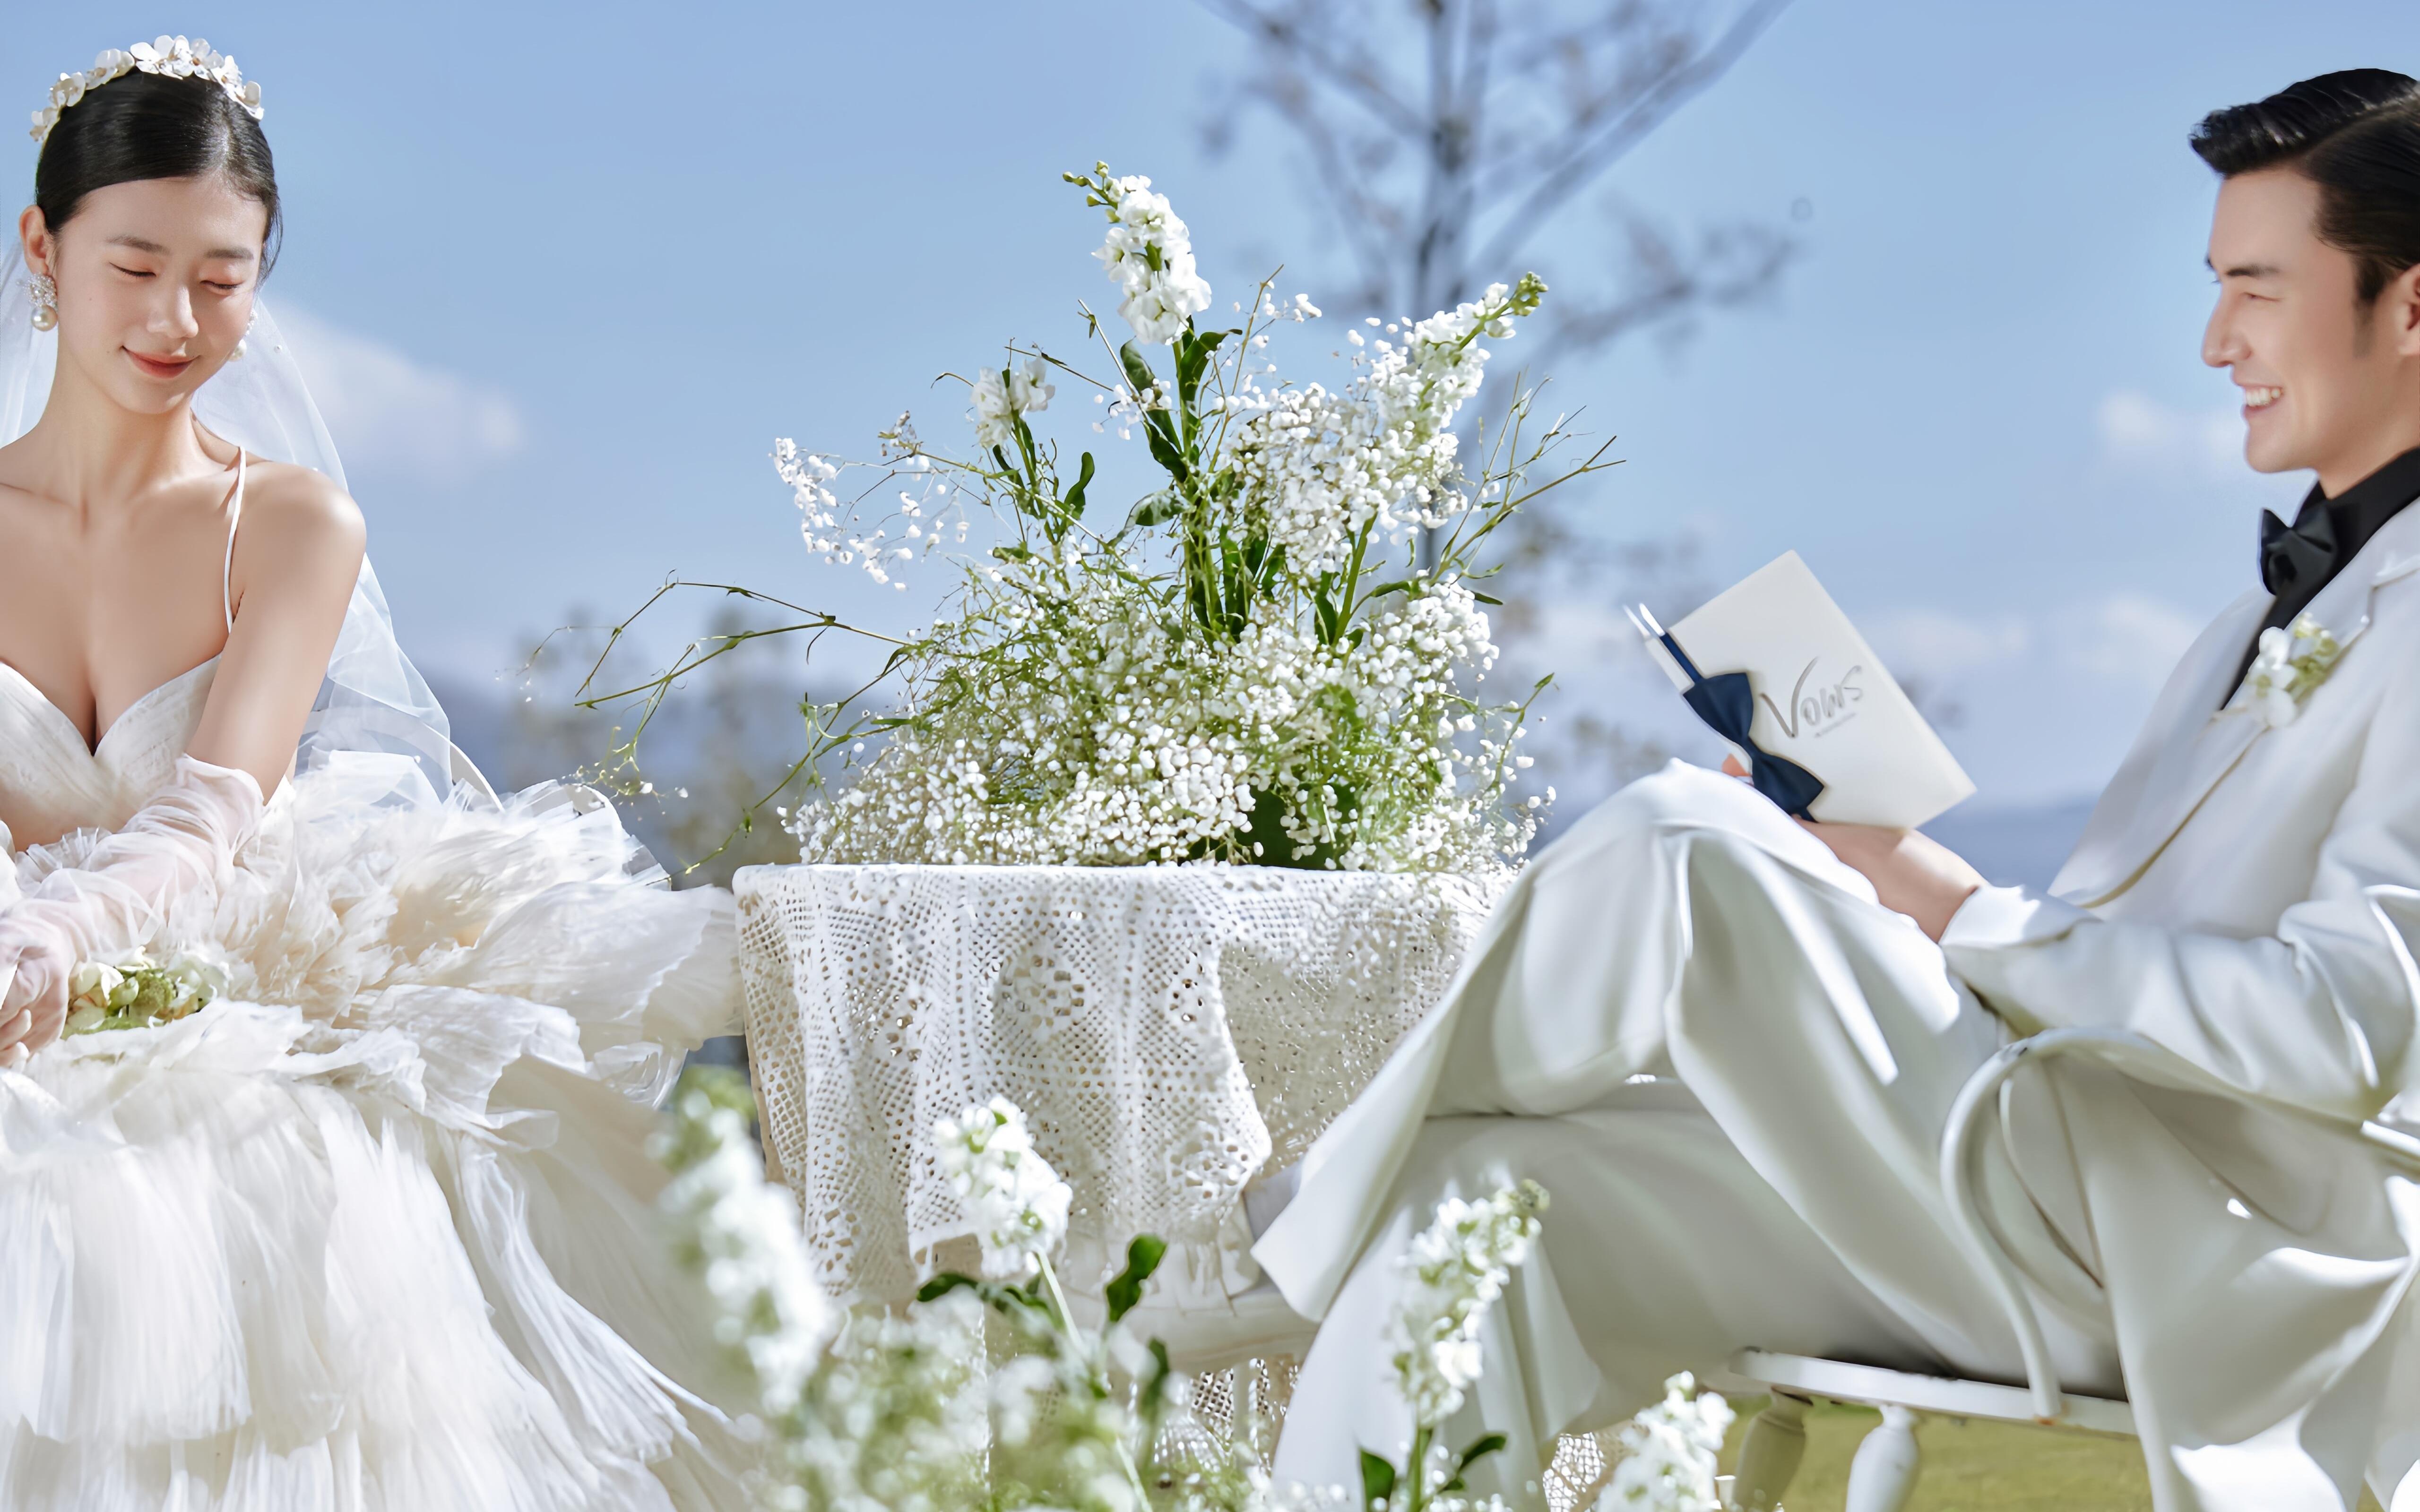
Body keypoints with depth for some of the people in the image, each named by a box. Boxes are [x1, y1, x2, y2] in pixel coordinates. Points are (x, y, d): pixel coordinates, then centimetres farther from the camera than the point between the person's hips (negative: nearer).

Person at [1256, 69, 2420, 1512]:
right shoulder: (2292, 603, 25)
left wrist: (1957, 912, -14)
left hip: (2184, 1261, -9)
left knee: (1671, 838, -23)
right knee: (1474, 1205, -9)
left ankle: (1295, 1246, -1)